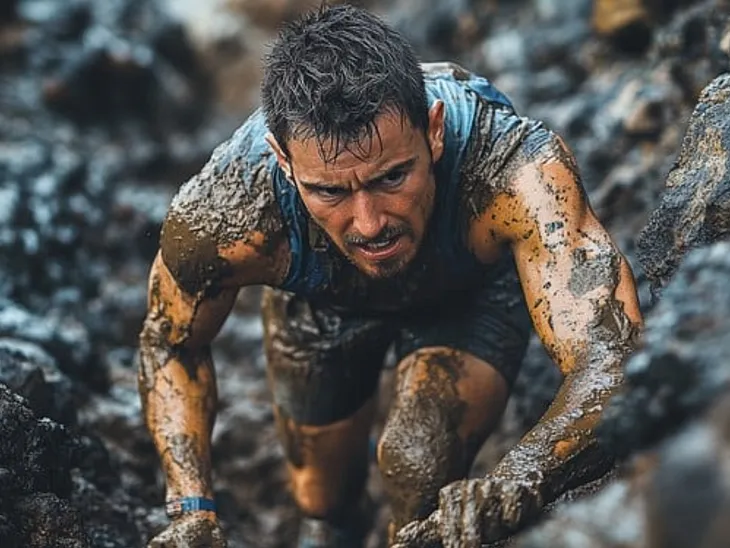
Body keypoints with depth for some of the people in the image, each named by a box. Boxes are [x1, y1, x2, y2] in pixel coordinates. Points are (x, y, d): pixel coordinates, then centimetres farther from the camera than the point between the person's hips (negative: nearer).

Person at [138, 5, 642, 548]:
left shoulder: (515, 168, -48)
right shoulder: (221, 216, -39)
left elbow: (617, 359, -53)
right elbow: (170, 345, -16)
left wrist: (506, 492, -71)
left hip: (476, 286, -2)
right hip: (320, 299, 2)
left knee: (419, 466, -26)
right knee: (323, 495, 19)